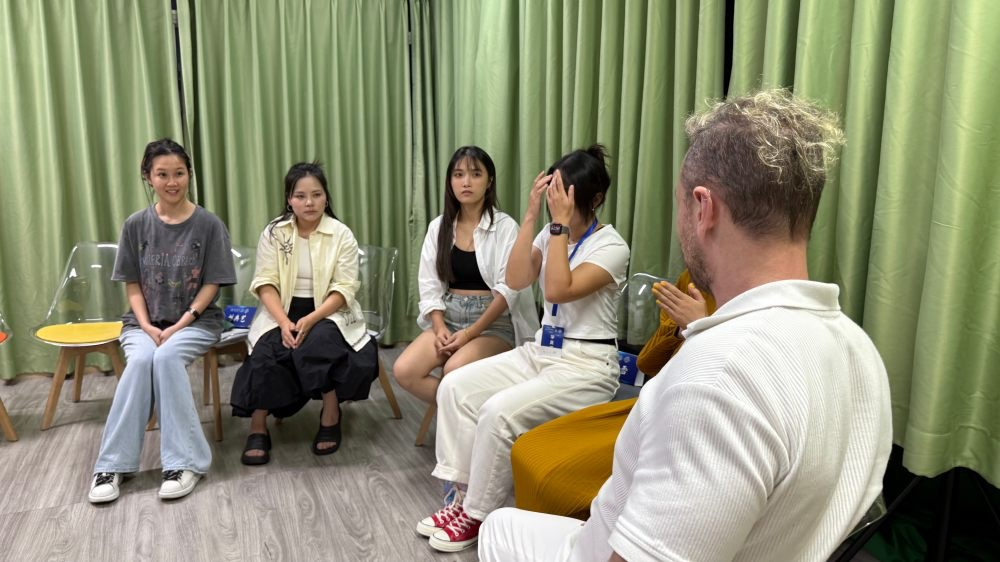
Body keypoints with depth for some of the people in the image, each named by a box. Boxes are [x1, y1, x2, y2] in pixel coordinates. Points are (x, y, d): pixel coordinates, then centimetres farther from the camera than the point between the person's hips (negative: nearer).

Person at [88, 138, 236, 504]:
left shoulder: (208, 224, -4)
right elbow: (133, 285, 4)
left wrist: (180, 325, -15)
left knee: (166, 357, -33)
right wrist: (147, 327, -11)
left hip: (197, 321, -2)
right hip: (143, 322, 2)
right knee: (140, 359, -31)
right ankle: (113, 464, -23)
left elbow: (211, 285, -5)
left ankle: (185, 461, -28)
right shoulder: (135, 226, 3)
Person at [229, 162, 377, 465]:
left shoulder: (342, 235, -4)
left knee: (318, 342, -32)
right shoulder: (274, 232, 2)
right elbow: (265, 283, -5)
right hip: (282, 312, 2)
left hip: (328, 313, -1)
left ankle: (331, 416, -11)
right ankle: (258, 429, -13)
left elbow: (344, 289, -10)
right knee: (266, 351, -27)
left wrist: (310, 320, -24)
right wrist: (284, 322, -21)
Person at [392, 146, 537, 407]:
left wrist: (471, 333, -18)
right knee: (403, 370, -18)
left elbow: (508, 289, -12)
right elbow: (429, 284, 5)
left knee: (454, 371, -32)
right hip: (449, 317, 5)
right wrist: (440, 327, -11)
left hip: (494, 321, -5)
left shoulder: (505, 226, -7)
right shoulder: (438, 226, 8)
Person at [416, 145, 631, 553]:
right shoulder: (552, 234, 8)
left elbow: (559, 290, -24)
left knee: (499, 412, -26)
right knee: (455, 386, -10)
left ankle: (478, 514, -5)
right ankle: (463, 496, -2)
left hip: (585, 366, -7)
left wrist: (560, 223, -22)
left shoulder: (611, 245, -12)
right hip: (540, 351, 7)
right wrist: (531, 215, -9)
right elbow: (515, 280, -5)